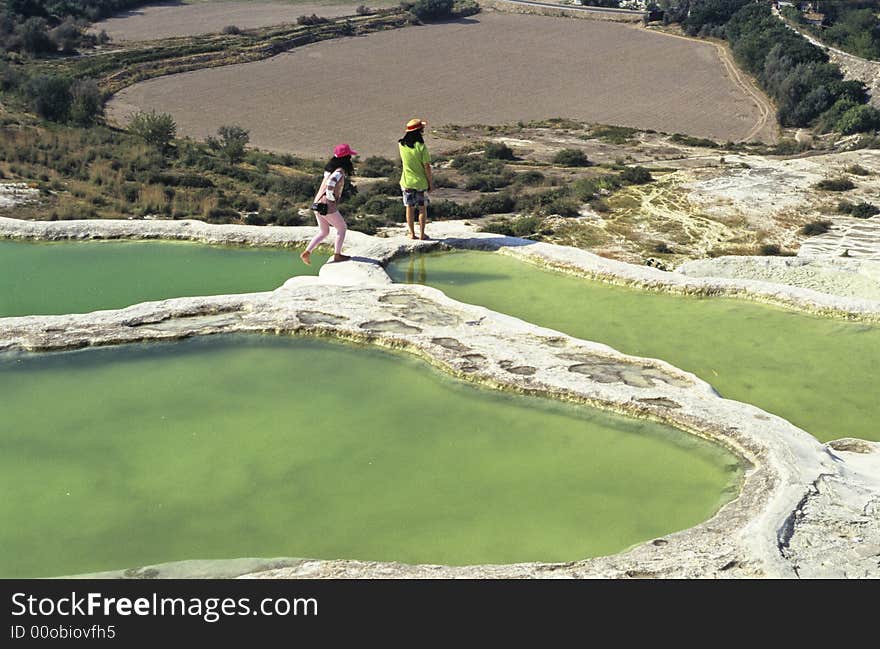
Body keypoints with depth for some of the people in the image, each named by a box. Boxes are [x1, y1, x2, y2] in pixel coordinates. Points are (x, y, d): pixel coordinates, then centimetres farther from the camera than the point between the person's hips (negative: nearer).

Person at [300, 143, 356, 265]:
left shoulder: (330, 168, 10)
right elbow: (330, 185, -31)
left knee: (323, 232, 22)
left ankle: (306, 252, 12)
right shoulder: (339, 172, -16)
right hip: (327, 206, -8)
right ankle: (337, 254, 19)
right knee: (342, 228, 14)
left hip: (317, 205, 8)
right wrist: (332, 199, -18)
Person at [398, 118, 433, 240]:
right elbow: (427, 166, -14)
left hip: (407, 182, 3)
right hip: (421, 182, -3)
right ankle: (422, 234, 12)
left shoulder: (401, 145, -6)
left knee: (410, 208, 12)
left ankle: (412, 233, 15)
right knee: (422, 208, 10)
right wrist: (431, 183, -3)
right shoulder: (421, 146, -17)